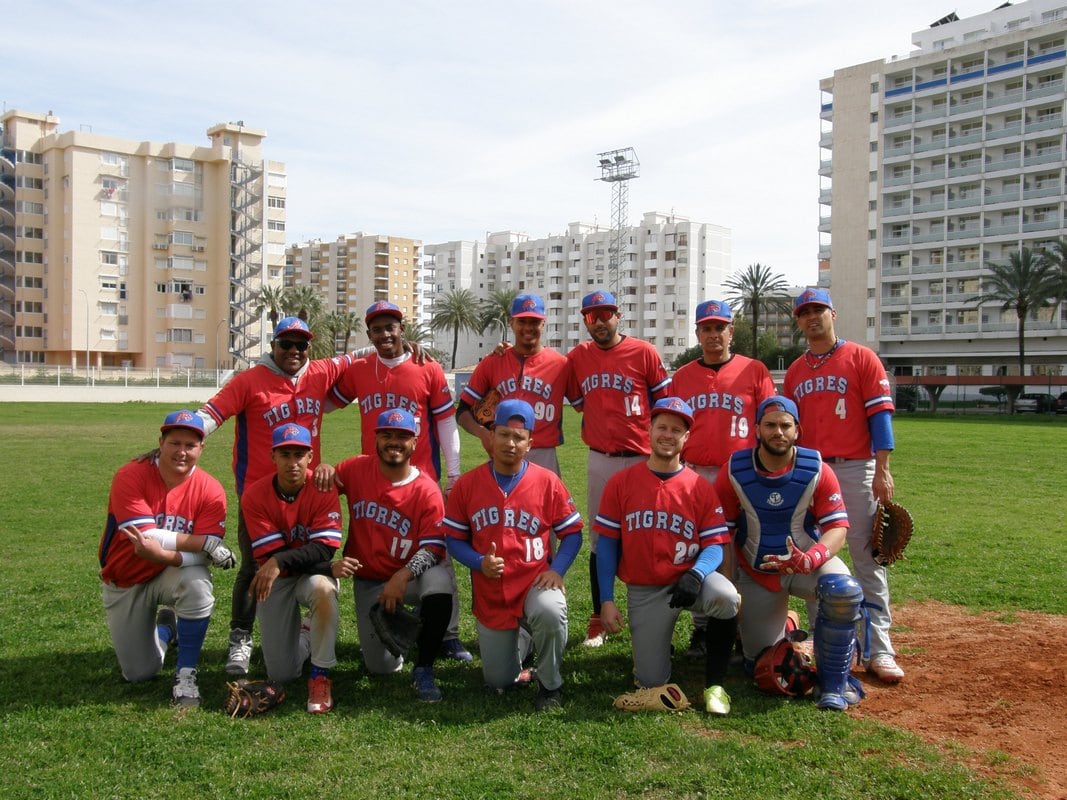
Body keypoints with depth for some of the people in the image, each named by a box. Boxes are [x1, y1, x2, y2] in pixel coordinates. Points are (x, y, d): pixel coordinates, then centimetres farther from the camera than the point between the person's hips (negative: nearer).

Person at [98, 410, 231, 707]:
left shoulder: (210, 490, -17)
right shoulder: (130, 477, -20)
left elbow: (203, 556, -23)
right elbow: (146, 537, -29)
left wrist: (164, 554, -42)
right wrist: (206, 541, -30)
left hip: (174, 573, 0)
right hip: (125, 583, 1)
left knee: (197, 583, -37)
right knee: (139, 674, 5)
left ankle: (186, 674, -18)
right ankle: (164, 629, 40)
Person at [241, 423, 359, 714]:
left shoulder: (323, 488, -15)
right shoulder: (255, 495, -14)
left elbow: (324, 548, -21)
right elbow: (268, 555, -18)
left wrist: (280, 562, -37)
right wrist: (330, 567, -28)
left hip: (312, 573, -1)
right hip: (274, 580, 1)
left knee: (323, 588, -40)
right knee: (281, 674, -2)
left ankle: (320, 675, -21)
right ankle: (305, 633, 34)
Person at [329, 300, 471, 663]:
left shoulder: (428, 370, -3)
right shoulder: (357, 371, 5)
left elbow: (447, 423, 0)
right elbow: (326, 403, 21)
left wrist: (453, 473, -1)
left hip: (422, 479, -3)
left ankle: (448, 634, 10)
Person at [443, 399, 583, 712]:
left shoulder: (547, 481, -7)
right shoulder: (467, 484, -4)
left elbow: (572, 532, -1)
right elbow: (454, 539, 1)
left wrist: (556, 570, -16)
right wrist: (480, 563, -17)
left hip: (535, 581, -2)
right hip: (490, 595, 2)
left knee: (550, 612, -38)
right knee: (499, 682, 10)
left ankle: (550, 685, -8)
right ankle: (520, 638, 45)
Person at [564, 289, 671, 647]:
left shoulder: (644, 352, -6)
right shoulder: (577, 357, 4)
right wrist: (601, 426, 11)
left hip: (642, 460, -3)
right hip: (599, 461, 3)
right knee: (600, 540, 9)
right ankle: (598, 617, 18)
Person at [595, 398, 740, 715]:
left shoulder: (701, 488, -3)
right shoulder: (621, 482, -2)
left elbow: (714, 545, -5)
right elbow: (607, 542, -1)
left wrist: (696, 575, -27)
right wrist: (606, 600, -7)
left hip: (688, 577, 0)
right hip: (642, 590, 1)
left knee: (726, 598, -35)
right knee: (651, 682, -1)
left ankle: (714, 685, -12)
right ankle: (652, 641, 36)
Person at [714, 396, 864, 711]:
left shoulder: (816, 470, -14)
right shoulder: (733, 472, -13)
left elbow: (837, 527, -16)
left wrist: (809, 560, -36)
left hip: (810, 560, -1)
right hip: (756, 572, 1)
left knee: (844, 591, -35)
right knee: (760, 665, 4)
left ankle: (834, 684, -15)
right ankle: (782, 626, 41)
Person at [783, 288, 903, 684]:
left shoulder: (861, 358, 1)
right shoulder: (795, 371, 15)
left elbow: (880, 413, -5)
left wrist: (882, 470, -13)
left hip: (855, 470, -5)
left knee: (867, 559, -6)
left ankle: (879, 650, -2)